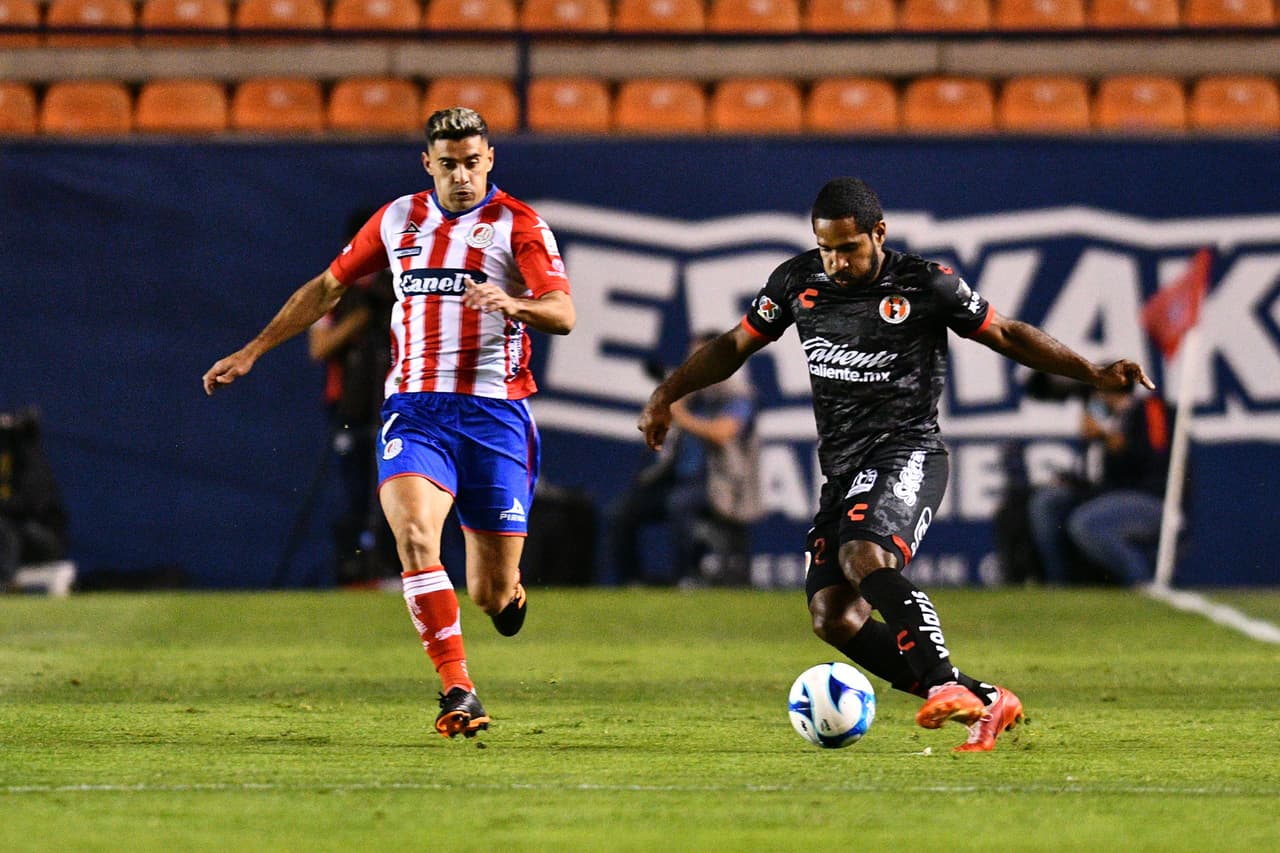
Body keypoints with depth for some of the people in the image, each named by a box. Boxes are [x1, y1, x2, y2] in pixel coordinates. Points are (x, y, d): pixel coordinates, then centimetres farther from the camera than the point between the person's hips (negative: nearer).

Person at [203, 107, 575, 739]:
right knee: (414, 534, -27)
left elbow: (563, 313, -11)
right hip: (413, 408, 2)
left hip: (494, 413, -2)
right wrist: (253, 350, 23)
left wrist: (514, 303, -33)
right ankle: (457, 693, -26)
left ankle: (506, 591, 40)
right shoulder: (398, 219, 12)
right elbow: (328, 287, 24)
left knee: (493, 596, 0)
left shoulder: (517, 225, 1)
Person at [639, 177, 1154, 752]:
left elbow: (1006, 335, 5)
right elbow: (736, 345, 19)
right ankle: (986, 702, -8)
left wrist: (1093, 374, -3)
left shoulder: (926, 285, -5)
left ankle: (944, 684, -37)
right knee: (833, 618, -10)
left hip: (907, 452, -6)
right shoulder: (797, 282, 7)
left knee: (863, 557, -35)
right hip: (841, 469, 6)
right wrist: (666, 394, 9)